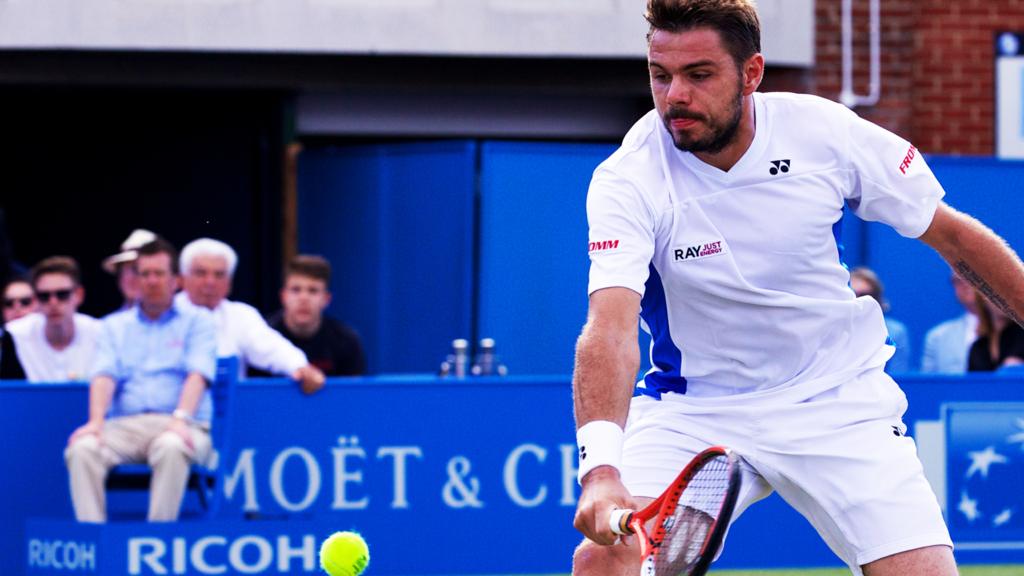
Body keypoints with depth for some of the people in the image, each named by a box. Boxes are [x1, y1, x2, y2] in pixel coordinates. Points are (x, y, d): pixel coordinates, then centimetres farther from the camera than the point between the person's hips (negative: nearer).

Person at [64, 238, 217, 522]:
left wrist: (181, 418, -20)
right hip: (125, 424, 2)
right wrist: (96, 421, -13)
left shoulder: (197, 320, 14)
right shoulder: (115, 325, 22)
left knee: (171, 447, -39)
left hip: (177, 426, -2)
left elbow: (197, 374, -2)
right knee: (82, 448, -30)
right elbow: (104, 376, 7)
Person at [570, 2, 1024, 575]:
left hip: (838, 401, 1)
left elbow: (953, 234, 3)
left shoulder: (825, 131, -13)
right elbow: (610, 329, -34)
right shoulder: (628, 181, -20)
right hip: (691, 412, -1)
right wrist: (601, 470, -50)